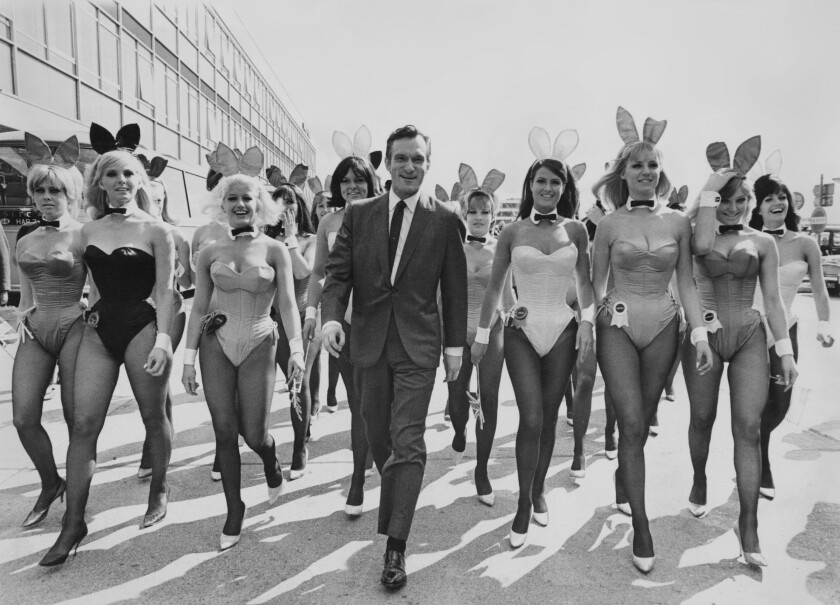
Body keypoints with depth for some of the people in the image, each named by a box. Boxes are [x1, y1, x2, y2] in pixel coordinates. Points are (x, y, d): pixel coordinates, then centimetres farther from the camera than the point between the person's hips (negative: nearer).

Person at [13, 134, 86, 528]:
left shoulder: (83, 236, -3)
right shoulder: (25, 243, 14)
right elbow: (25, 296, 23)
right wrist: (22, 317, 7)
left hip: (73, 327, -5)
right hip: (35, 332, 5)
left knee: (76, 418, -1)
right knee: (23, 418, -3)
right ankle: (50, 484, 21)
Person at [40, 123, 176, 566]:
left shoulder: (154, 230, -3)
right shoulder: (88, 231, 9)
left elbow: (165, 288, -8)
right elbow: (95, 283, 19)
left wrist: (163, 338, -17)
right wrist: (96, 316, 14)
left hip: (142, 326, -4)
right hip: (99, 329, 4)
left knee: (153, 416, 8)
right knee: (83, 423, 0)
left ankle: (159, 491, 29)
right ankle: (73, 523, 10)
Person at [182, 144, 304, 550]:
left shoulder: (275, 250, -1)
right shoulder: (210, 253, 5)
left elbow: (287, 304, -6)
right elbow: (199, 308, 6)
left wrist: (297, 349, -18)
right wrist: (188, 359, 3)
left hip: (259, 345, -2)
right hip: (216, 345, 2)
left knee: (253, 434, -1)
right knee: (224, 432, 2)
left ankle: (272, 465, 37)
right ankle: (234, 510, 20)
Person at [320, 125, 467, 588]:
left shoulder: (443, 220, 1)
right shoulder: (358, 214, 5)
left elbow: (455, 287, 3)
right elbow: (338, 272, 1)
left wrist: (455, 345, 2)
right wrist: (331, 315, -17)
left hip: (417, 344, -2)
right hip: (369, 341, 3)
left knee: (407, 441, -6)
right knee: (378, 438, 14)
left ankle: (396, 545, 3)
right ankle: (396, 508, 40)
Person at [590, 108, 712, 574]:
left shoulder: (677, 222, 5)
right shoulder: (610, 224, 0)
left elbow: (686, 282, 7)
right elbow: (596, 283, 2)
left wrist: (700, 332, -1)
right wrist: (586, 332, -6)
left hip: (662, 326, 3)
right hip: (617, 325, -2)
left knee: (642, 421, 11)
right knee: (631, 423, -8)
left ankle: (622, 481, 39)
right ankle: (641, 526, 0)